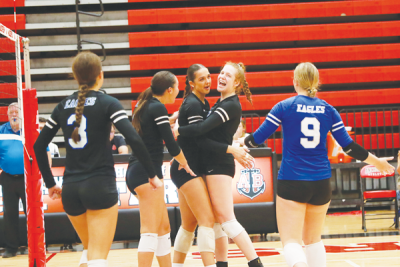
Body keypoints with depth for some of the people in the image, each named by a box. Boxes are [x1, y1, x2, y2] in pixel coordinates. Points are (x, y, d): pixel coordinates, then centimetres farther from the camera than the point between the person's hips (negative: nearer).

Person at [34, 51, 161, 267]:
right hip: (100, 186, -5)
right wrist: (152, 175, -5)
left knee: (90, 250, 24)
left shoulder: (64, 106, 10)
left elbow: (38, 146, 13)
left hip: (70, 189, 5)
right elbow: (134, 140, -15)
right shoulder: (108, 103, -3)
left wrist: (50, 184, 20)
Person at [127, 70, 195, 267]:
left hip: (136, 171, 10)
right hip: (147, 172, -10)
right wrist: (185, 164, 5)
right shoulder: (158, 108, -10)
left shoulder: (145, 105, 15)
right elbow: (172, 145, -11)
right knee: (150, 231, -14)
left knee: (163, 228, 15)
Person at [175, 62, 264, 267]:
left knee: (226, 217, -11)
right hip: (214, 165, 10)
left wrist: (176, 131, -18)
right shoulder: (222, 103, 17)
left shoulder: (231, 106, -14)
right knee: (218, 218, 10)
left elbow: (202, 128, -24)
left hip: (219, 166, -10)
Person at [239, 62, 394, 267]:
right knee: (313, 239, 19)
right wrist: (377, 162, 20)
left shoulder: (284, 106, -3)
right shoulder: (328, 109, 5)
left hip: (291, 182, -4)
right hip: (321, 183, 4)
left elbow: (258, 138, 0)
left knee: (291, 241, -6)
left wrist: (243, 141, 22)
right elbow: (348, 146, 5)